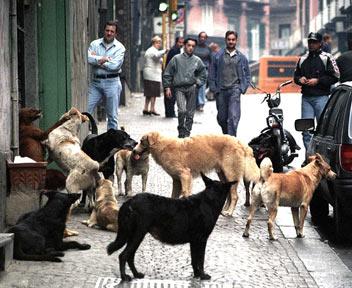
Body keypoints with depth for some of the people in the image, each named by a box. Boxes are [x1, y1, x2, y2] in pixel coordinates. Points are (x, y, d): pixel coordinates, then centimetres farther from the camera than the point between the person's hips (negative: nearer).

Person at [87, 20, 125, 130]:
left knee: (112, 116, 4)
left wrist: (97, 60, -7)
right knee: (86, 111, -5)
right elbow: (88, 58, -10)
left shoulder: (119, 48, 0)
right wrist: (103, 59, -14)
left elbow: (115, 65, -14)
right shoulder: (95, 44, 7)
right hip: (95, 81, 2)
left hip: (112, 82, -2)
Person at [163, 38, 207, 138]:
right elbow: (167, 74, 6)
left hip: (192, 89, 2)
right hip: (179, 89, -2)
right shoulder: (176, 59, 3)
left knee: (190, 113, 3)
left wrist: (198, 83, 7)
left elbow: (203, 74, 22)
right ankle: (181, 131, -3)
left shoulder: (197, 60, 9)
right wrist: (167, 87, 1)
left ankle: (187, 133, 13)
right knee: (182, 111, -17)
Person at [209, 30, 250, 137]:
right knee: (221, 117, 8)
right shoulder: (218, 56, 7)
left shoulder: (241, 57, 9)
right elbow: (212, 74, 8)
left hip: (235, 89, -1)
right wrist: (214, 88, -1)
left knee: (233, 117, -14)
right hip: (221, 91, 1)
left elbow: (247, 75, 14)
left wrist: (243, 88, 2)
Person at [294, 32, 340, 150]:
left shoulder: (327, 58, 0)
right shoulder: (302, 59, 18)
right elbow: (296, 75, 28)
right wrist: (300, 79, 4)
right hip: (306, 98, 5)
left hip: (321, 97, -5)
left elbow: (335, 77, -5)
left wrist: (318, 81, -11)